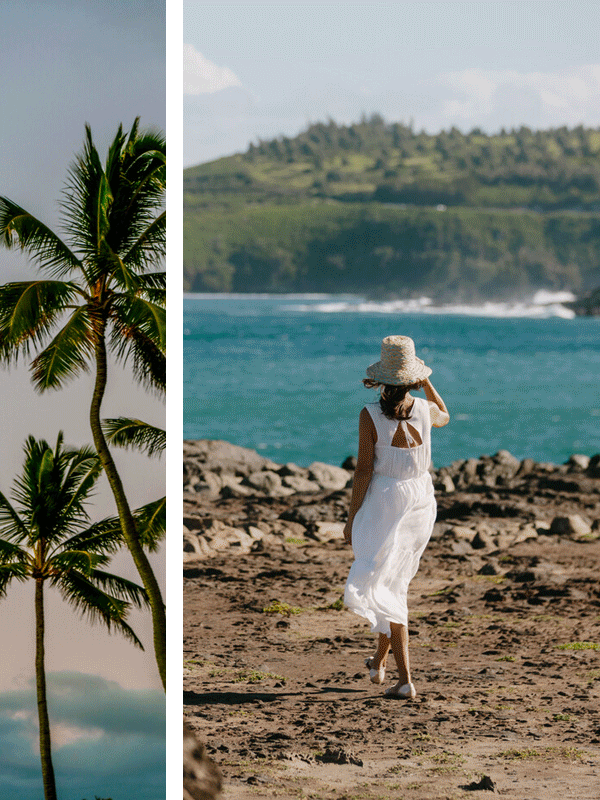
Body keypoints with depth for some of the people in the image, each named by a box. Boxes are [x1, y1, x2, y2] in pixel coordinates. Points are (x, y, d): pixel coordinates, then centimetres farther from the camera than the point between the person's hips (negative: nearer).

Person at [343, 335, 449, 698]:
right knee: (396, 579, 24)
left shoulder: (370, 416, -15)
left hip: (383, 501, -4)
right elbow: (444, 418, 22)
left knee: (385, 589, -1)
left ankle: (405, 680, -12)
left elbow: (364, 469, -13)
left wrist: (352, 518, -5)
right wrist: (426, 382, 16)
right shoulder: (425, 410, -4)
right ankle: (380, 662, 37)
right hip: (422, 501, 4)